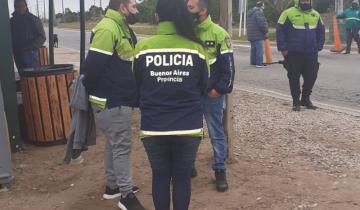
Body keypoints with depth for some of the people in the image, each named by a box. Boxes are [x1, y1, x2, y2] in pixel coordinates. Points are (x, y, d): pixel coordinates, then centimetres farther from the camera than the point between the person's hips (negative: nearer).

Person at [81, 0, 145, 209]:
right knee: (122, 146, -3)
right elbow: (93, 66, -23)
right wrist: (92, 90, -8)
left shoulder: (123, 29, 14)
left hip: (119, 99, 10)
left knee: (114, 143, 18)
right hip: (112, 101, -10)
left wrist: (131, 93, 16)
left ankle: (113, 185, 31)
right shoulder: (107, 29, -19)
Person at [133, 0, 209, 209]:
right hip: (188, 127, 0)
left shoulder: (142, 48, -9)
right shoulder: (196, 48, -9)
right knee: (182, 176, 13)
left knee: (160, 176, 16)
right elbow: (204, 88, 4)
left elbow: (136, 86, 5)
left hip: (153, 127, 1)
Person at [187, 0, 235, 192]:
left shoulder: (219, 34, -9)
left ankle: (220, 171, 14)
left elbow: (228, 65, -7)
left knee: (216, 133, 4)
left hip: (210, 92, -4)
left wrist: (220, 88, -13)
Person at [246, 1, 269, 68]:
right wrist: (266, 31, -6)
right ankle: (259, 63, -7)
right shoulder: (258, 12, -15)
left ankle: (253, 62, 22)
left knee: (254, 49, 17)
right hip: (258, 35, -9)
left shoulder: (250, 13, 17)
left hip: (251, 35, 10)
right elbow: (262, 24, -22)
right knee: (260, 49, -6)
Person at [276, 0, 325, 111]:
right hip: (293, 53, -4)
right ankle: (296, 101, 14)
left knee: (311, 77, 5)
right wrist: (283, 48, -9)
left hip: (311, 53, 4)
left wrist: (319, 47, 9)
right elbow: (280, 31, -6)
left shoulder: (316, 15, 10)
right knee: (294, 78, 2)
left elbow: (321, 32, 18)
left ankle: (305, 99, 23)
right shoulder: (289, 13, -6)